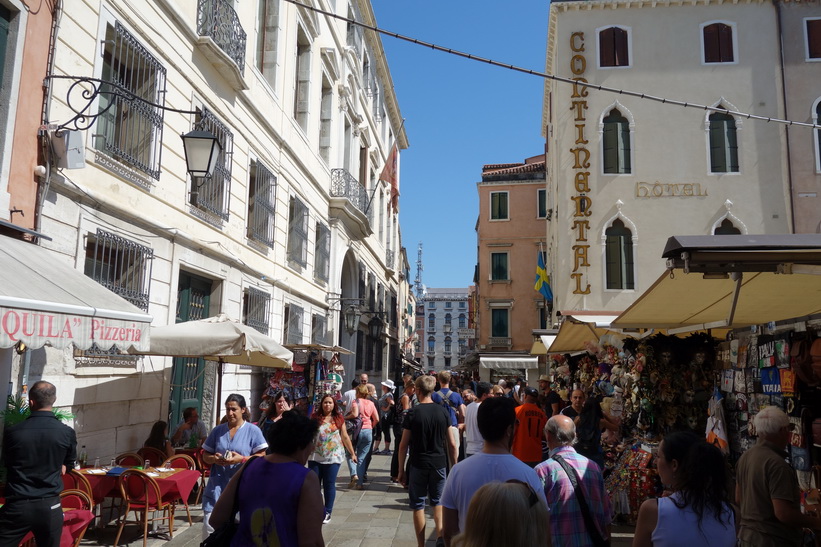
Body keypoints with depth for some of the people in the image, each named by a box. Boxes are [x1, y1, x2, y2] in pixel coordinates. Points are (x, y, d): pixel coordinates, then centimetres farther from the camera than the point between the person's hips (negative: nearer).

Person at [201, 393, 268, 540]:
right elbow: (205, 455, 12)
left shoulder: (253, 430, -3)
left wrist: (242, 459, -21)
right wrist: (214, 459, -10)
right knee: (209, 528, 2)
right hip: (217, 488, 3)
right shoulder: (218, 430, 8)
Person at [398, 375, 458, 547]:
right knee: (438, 501, 19)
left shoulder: (413, 413, -8)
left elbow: (403, 445, -6)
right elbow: (452, 444, 3)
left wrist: (401, 470, 3)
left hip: (418, 465, -3)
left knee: (418, 505, 10)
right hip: (439, 464, 3)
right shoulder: (443, 412, -1)